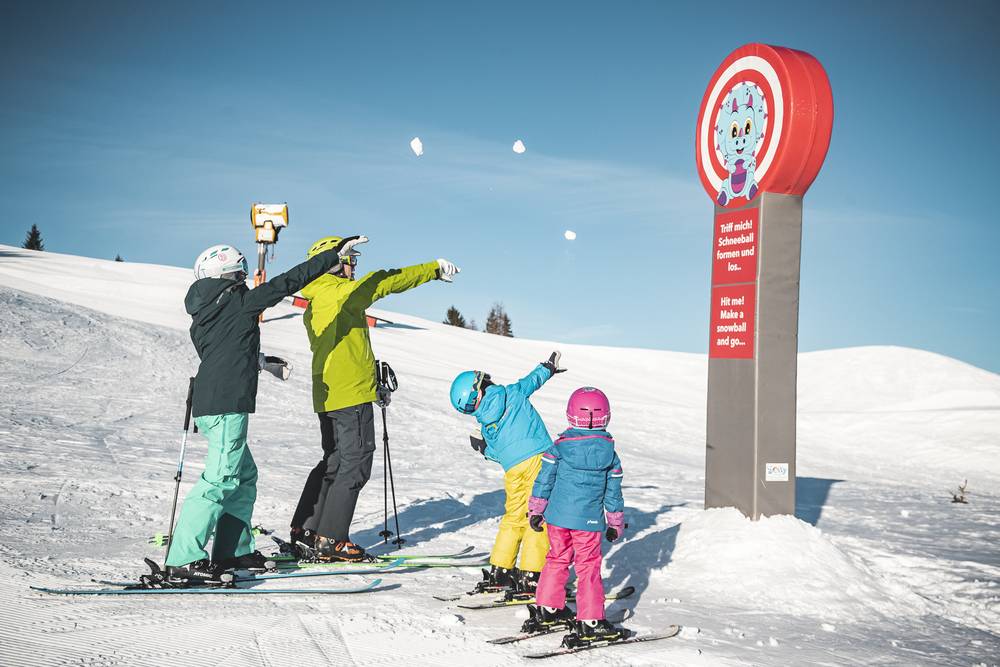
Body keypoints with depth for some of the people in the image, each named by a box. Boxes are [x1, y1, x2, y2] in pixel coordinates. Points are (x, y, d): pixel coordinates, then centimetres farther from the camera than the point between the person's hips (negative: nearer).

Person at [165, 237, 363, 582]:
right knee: (220, 480, -10)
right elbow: (286, 283, -7)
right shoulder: (239, 302, -5)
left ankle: (233, 549, 21)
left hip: (209, 404, 10)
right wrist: (334, 255, -3)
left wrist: (262, 361, 47)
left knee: (244, 475, 17)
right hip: (227, 405, -10)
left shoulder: (201, 319, 19)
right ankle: (183, 560, -11)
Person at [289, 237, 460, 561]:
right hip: (352, 395, -10)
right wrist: (435, 268, -3)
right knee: (355, 465, -3)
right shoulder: (342, 293, -11)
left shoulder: (313, 307, 17)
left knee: (333, 462, 17)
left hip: (327, 397, 10)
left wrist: (369, 374, 25)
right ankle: (331, 540, -2)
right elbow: (386, 281, -11)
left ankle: (304, 533, 18)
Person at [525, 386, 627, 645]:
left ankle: (546, 608, 27)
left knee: (557, 559, 19)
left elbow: (544, 480, 0)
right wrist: (616, 524, 15)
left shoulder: (559, 446, -4)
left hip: (557, 516, 2)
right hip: (589, 520, -2)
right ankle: (590, 622, 5)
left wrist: (536, 510, 11)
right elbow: (613, 492, 5)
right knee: (588, 568, 5)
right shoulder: (609, 452, -2)